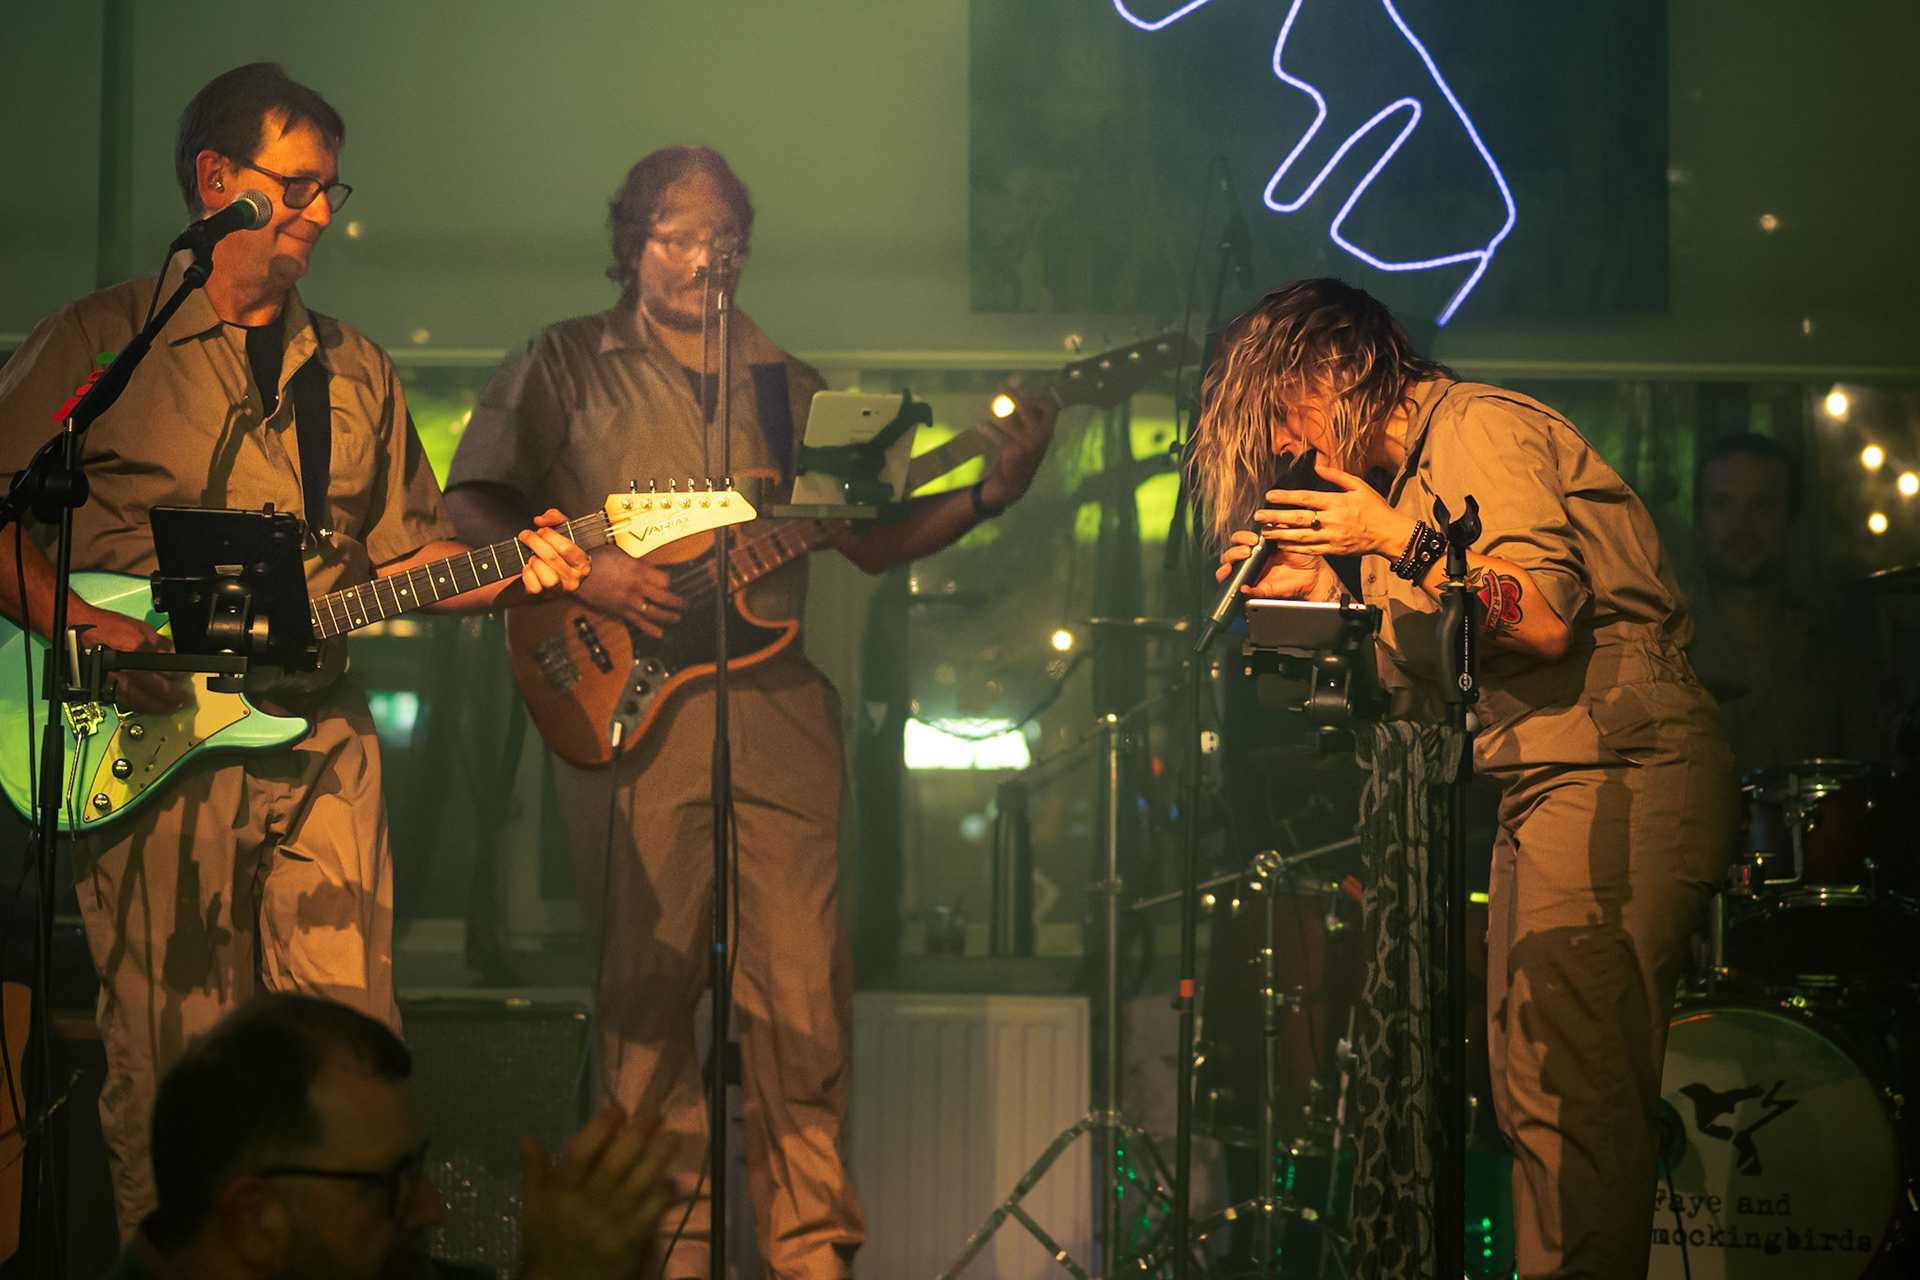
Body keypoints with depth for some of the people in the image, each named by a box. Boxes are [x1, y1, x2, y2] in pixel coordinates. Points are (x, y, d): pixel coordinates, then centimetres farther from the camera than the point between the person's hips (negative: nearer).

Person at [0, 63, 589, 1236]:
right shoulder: (95, 344, 2)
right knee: (173, 1064, -4)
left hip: (321, 740, 4)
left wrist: (510, 570, 1)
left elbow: (406, 547, 19)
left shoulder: (354, 370, 18)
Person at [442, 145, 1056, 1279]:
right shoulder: (566, 367, 9)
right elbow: (469, 503, 1)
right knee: (649, 982, -2)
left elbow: (871, 536, 17)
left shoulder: (788, 386, 20)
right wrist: (581, 572, -13)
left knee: (804, 987, -4)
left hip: (777, 704, 3)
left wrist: (989, 495, 2)